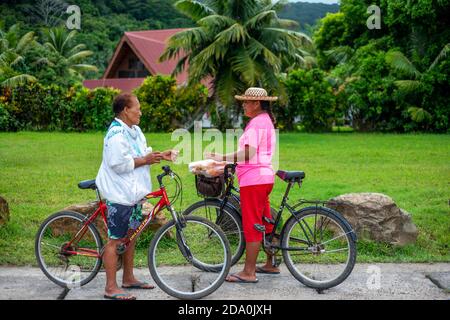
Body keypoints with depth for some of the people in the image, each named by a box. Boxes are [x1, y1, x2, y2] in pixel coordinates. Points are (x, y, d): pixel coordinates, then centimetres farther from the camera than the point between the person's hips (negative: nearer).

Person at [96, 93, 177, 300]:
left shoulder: (135, 131, 12)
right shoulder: (116, 135, -20)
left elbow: (141, 155, 21)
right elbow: (119, 164, -24)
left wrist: (160, 155, 5)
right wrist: (145, 160, -19)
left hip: (134, 192, 10)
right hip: (119, 195, -10)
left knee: (130, 236, 18)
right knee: (115, 240, -4)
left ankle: (128, 279, 30)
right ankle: (111, 288, 1)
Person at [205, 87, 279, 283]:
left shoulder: (256, 123, -14)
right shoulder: (266, 120, 18)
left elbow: (248, 154, -22)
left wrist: (222, 158, -20)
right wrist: (231, 161, 19)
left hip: (253, 179, -11)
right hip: (265, 176, 11)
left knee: (251, 224, -7)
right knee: (265, 222, 17)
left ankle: (248, 272, -4)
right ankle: (271, 264, 26)